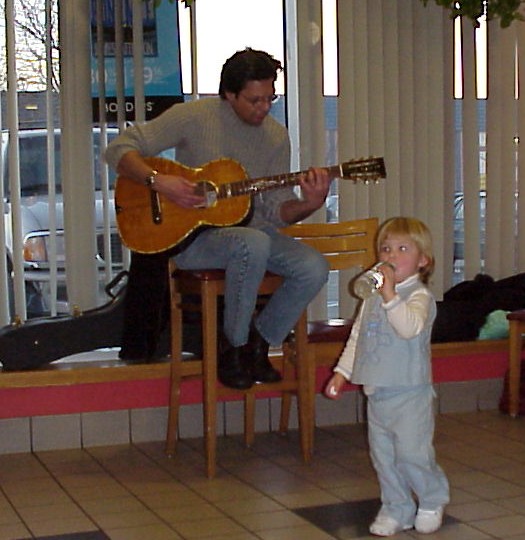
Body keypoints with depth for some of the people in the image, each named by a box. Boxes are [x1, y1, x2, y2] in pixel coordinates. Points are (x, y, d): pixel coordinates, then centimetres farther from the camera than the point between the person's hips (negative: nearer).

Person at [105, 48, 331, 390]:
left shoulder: (276, 136, 5)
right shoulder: (194, 117, -8)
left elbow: (277, 210, 4)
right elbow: (120, 149, -9)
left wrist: (309, 205, -18)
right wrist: (158, 181, -26)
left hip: (250, 229, 5)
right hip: (190, 234, -5)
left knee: (314, 268, -20)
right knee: (254, 244, -37)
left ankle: (259, 344, 3)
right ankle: (233, 348, -16)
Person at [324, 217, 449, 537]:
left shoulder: (420, 296, -11)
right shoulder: (372, 296, 11)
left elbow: (410, 327, -31)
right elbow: (357, 336, 19)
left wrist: (389, 294, -35)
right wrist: (342, 372, 15)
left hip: (410, 393, -7)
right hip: (377, 391, 7)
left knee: (412, 453, -5)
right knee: (383, 455, 11)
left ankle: (433, 501, 20)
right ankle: (396, 510, 25)